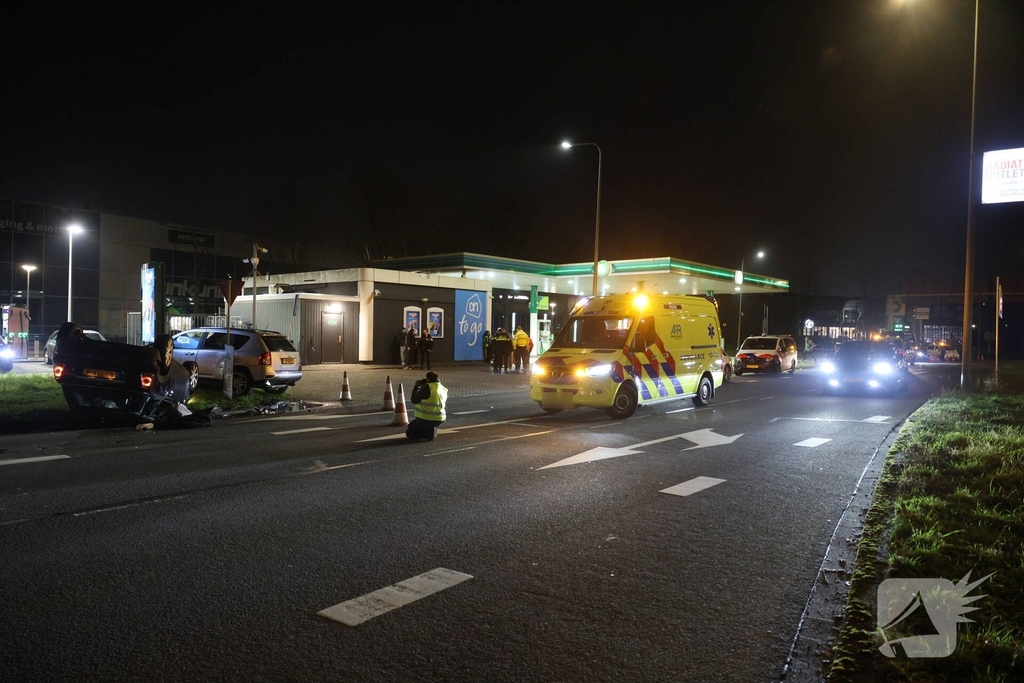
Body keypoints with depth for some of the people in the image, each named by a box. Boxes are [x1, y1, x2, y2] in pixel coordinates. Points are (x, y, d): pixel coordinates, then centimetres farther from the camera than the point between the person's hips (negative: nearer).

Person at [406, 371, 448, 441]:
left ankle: (427, 432, -9)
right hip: (440, 420, 7)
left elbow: (414, 400, -9)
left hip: (425, 419, -7)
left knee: (409, 433, 15)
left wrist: (417, 386, 4)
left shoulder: (426, 387, -17)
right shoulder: (444, 389, 2)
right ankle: (433, 431, 10)